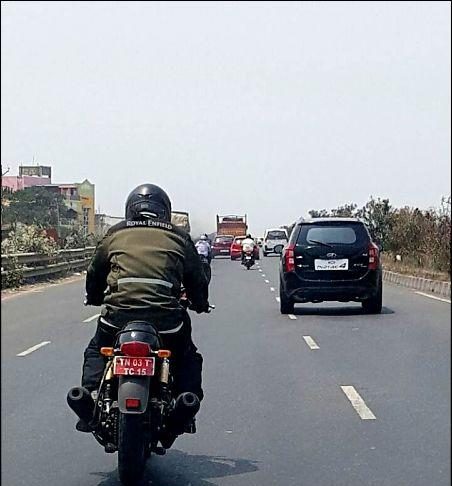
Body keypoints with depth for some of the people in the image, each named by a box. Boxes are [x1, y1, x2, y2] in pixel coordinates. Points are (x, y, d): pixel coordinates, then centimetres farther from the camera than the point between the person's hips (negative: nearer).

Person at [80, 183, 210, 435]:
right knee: (187, 357, 25)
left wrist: (94, 298, 44)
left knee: (96, 351, 28)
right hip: (165, 317, 0)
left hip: (118, 313, 1)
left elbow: (95, 273, 24)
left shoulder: (115, 234, 16)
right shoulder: (179, 238, 15)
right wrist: (200, 304, 39)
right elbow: (197, 279, 20)